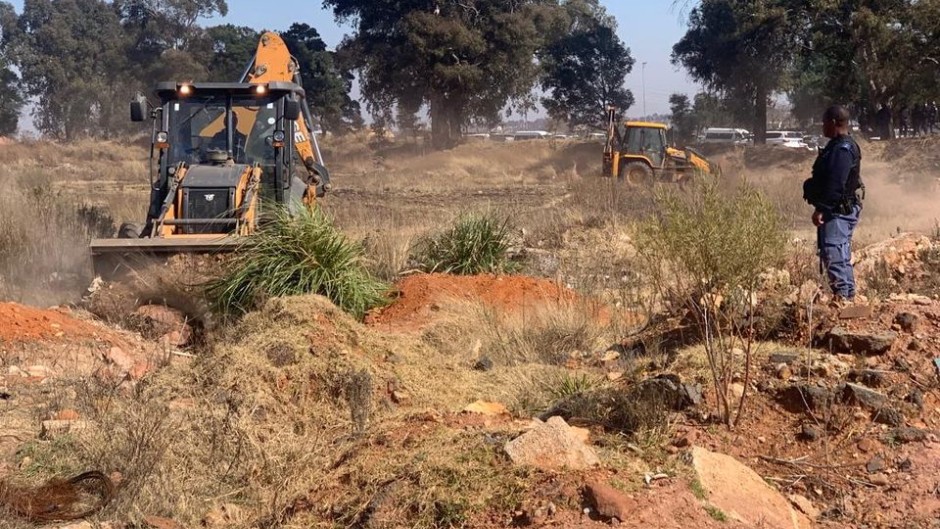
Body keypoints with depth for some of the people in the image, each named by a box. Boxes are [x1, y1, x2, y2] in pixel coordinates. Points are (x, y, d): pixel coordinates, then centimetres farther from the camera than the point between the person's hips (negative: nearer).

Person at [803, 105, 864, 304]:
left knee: (832, 251, -15)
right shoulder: (841, 146, 17)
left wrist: (821, 209, -25)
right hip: (839, 210, 11)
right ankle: (849, 294, 22)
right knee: (841, 253, 15)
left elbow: (835, 183, -25)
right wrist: (822, 207, 21)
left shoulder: (842, 149, -18)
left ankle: (842, 293, -16)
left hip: (838, 211, -11)